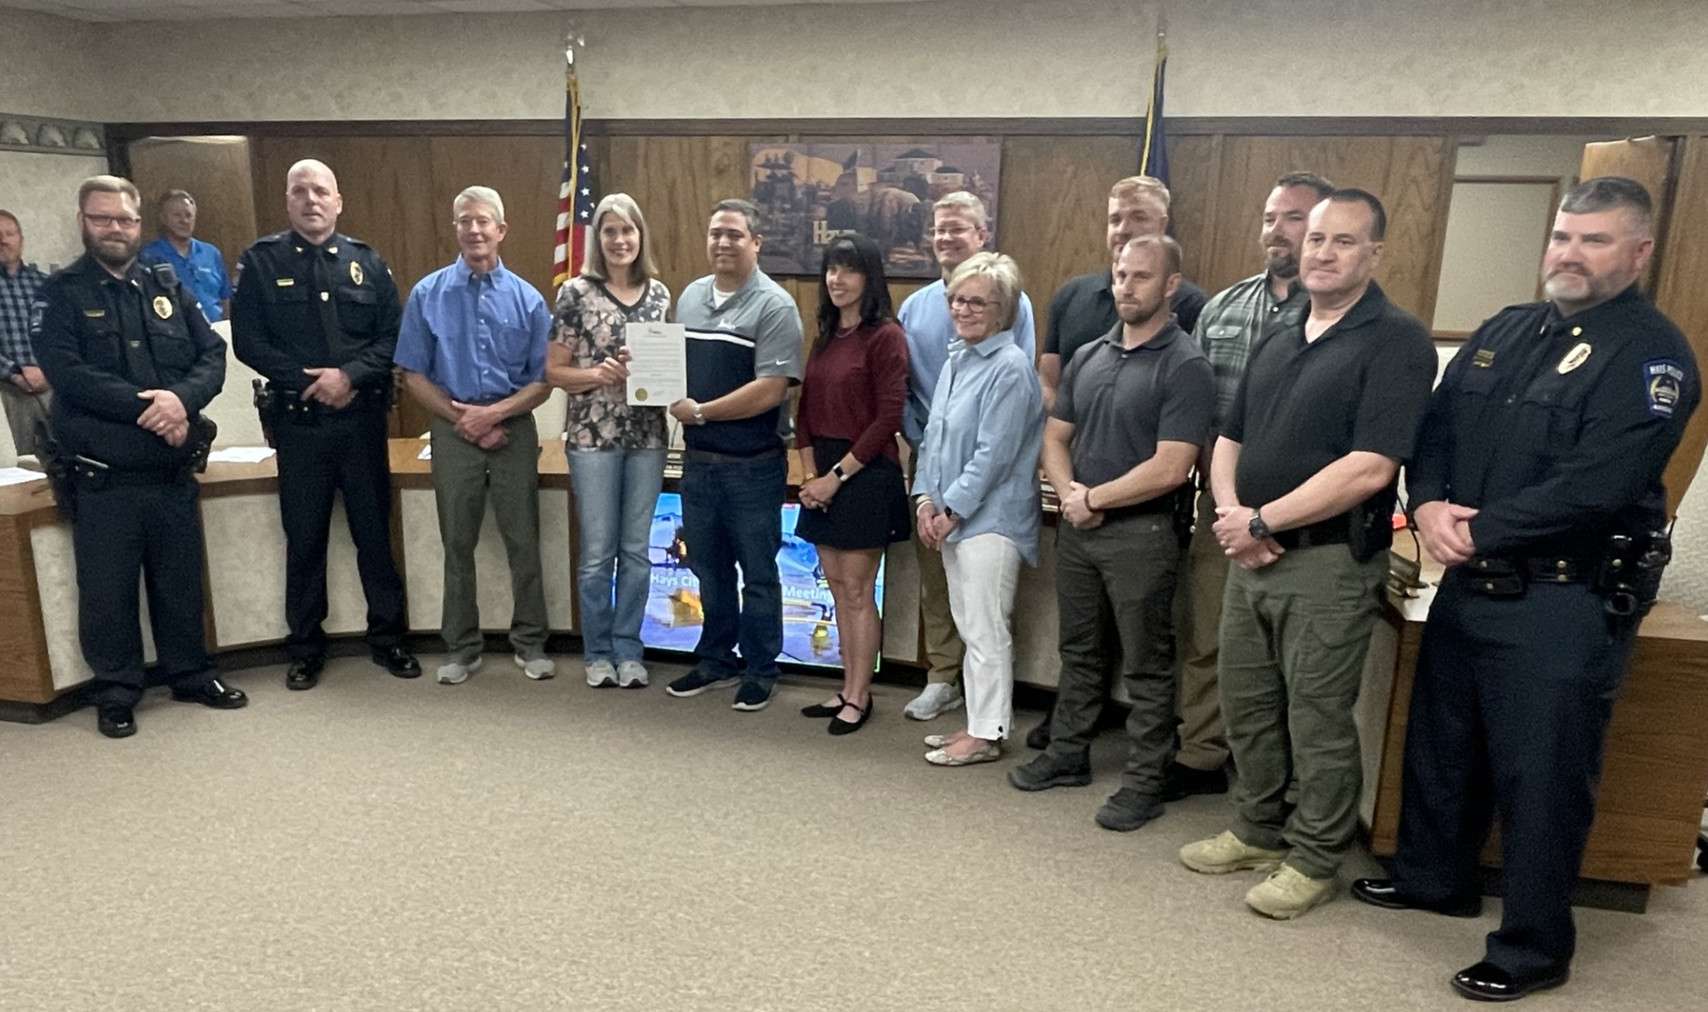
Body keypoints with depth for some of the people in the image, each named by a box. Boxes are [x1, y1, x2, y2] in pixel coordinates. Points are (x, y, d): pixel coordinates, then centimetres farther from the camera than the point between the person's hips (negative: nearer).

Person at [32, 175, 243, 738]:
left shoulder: (168, 287, 10)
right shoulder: (61, 294, 0)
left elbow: (213, 357, 1)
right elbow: (68, 373, -14)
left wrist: (181, 399, -18)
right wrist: (145, 407, -21)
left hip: (174, 471, 3)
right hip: (101, 478, -3)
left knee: (181, 581, 13)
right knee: (108, 590, 6)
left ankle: (191, 674, 28)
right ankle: (115, 693, 21)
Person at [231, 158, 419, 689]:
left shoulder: (367, 262, 5)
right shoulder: (261, 261, 2)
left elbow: (392, 337, 1)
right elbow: (248, 341, -3)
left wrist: (349, 375, -15)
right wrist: (308, 381, -13)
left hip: (363, 417, 1)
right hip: (297, 421, -1)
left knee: (375, 532, 7)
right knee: (304, 539, 8)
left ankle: (387, 637, 20)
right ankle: (305, 647, 21)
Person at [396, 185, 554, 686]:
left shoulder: (527, 299, 0)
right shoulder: (428, 294, 0)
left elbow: (542, 381, -1)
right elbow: (413, 375, 0)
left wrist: (492, 414, -13)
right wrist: (462, 419, -9)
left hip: (514, 428, 0)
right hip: (454, 432, 1)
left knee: (523, 541, 6)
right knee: (458, 544, 10)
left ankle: (530, 643, 20)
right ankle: (461, 647, 24)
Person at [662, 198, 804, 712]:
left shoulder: (774, 306, -11)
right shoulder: (690, 296, 10)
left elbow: (771, 389, -19)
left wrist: (701, 412, -15)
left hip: (754, 466, -6)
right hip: (698, 460, 6)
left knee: (757, 573, 8)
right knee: (709, 568, 18)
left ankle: (760, 671, 23)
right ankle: (715, 659, 34)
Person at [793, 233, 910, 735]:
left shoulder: (885, 336, -10)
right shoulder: (826, 335, 13)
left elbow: (888, 419, -15)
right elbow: (806, 410, 13)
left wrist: (837, 475, -14)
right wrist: (810, 474, 1)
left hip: (865, 474, -7)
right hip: (823, 475, 7)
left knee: (857, 591, 1)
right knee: (838, 589, 13)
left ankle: (859, 698, 14)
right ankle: (848, 689, 24)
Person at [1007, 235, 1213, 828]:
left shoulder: (1184, 367, -12)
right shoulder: (1087, 358, 9)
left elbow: (1170, 468, -19)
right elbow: (1055, 437, 13)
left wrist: (1093, 498, -12)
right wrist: (1068, 492, -7)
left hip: (1141, 532, -6)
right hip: (1077, 528, 7)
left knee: (1145, 667, 6)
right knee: (1080, 651, 19)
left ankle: (1144, 783, 18)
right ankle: (1068, 754, 33)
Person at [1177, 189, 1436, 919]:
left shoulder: (1396, 341, -11)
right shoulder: (1279, 337, 13)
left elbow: (1369, 469, -21)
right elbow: (1229, 439, 14)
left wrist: (1261, 521, -16)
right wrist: (1230, 515, -6)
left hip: (1330, 561, -7)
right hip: (1252, 554, 7)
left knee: (1318, 719, 5)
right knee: (1245, 704, 16)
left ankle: (1315, 860, 23)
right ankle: (1258, 831, 34)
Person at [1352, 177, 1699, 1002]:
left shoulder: (1652, 353, -11)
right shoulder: (1504, 331, 11)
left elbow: (1596, 487, -22)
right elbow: (1436, 427, 9)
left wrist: (1476, 532, -17)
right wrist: (1429, 506, -11)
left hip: (1568, 602, -7)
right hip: (1471, 585, 7)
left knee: (1540, 775, 3)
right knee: (1442, 742, 19)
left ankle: (1534, 949, 20)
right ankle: (1434, 877, 40)